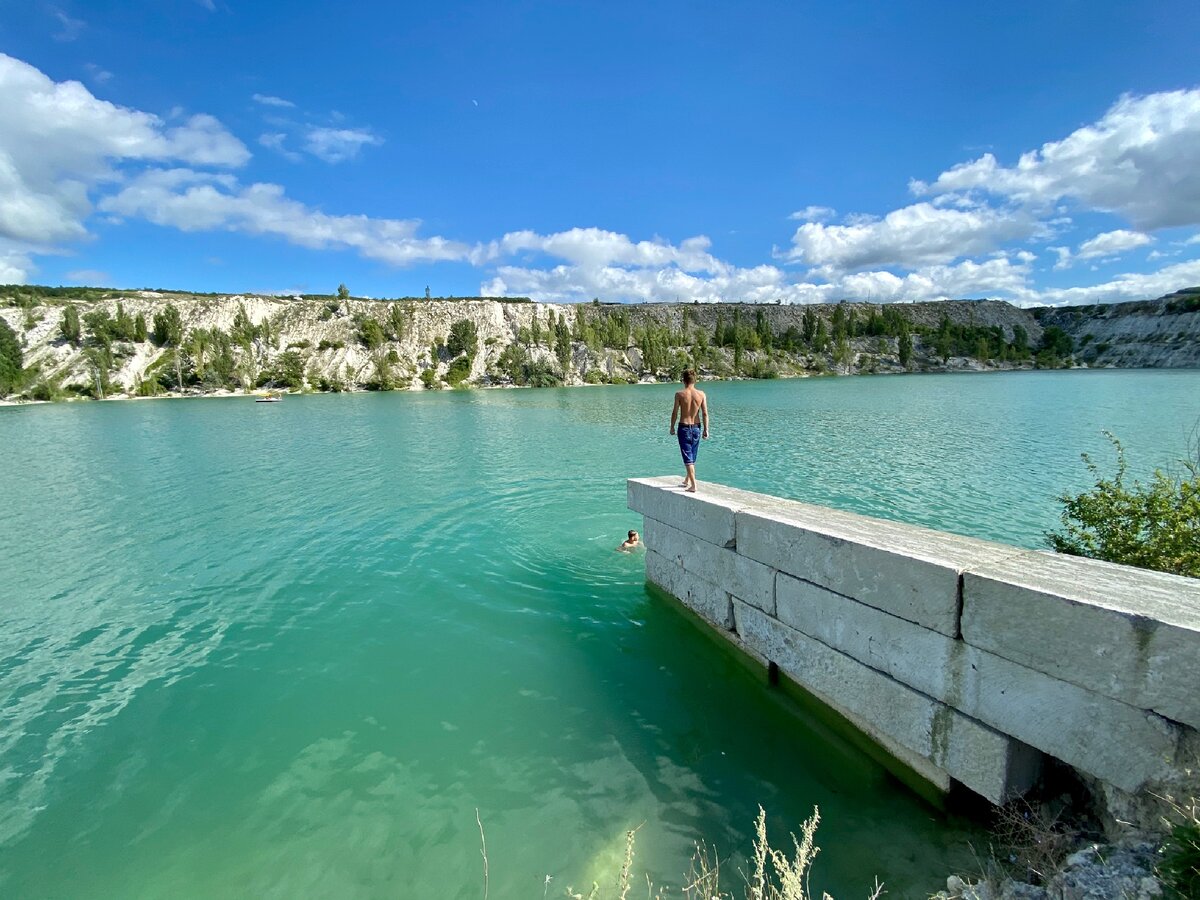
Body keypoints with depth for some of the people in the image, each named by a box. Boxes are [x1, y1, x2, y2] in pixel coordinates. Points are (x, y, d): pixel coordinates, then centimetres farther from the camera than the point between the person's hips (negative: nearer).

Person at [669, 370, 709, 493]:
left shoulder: (679, 394, -10)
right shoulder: (701, 394, -4)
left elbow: (675, 412, -6)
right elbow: (705, 413, -4)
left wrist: (672, 427, 7)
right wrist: (706, 429, 4)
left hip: (684, 427, -4)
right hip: (696, 427, 4)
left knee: (688, 457, -1)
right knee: (692, 456, 18)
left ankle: (693, 485, -8)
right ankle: (687, 481, 34)